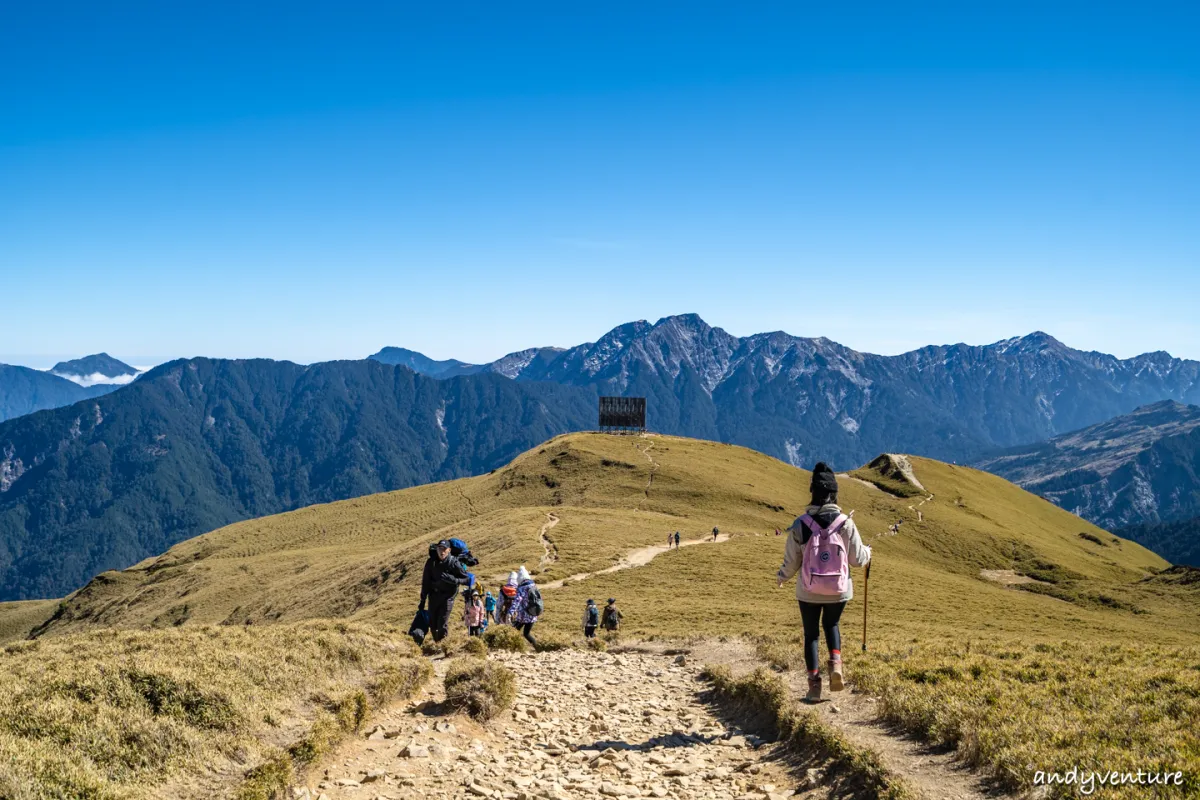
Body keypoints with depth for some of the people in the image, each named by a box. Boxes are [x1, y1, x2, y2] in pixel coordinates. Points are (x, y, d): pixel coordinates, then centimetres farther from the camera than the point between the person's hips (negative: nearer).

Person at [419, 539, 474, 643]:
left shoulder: (454, 563, -12)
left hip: (447, 596, -4)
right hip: (433, 595, 4)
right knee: (432, 624, 6)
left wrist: (453, 579, -26)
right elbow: (425, 582, 6)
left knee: (442, 625, -10)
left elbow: (467, 580, -10)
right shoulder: (431, 562, -3)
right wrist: (423, 600, 8)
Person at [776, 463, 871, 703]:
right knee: (831, 625, 26)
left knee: (811, 634, 15)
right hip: (839, 590, 1)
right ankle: (835, 664, 2)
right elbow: (858, 558, -1)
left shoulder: (800, 525, -11)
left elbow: (791, 561, -4)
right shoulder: (845, 523, -10)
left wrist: (782, 576, 18)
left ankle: (814, 685, 11)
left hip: (809, 592, -1)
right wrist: (867, 552, 22)